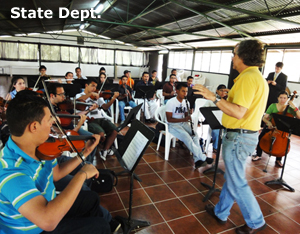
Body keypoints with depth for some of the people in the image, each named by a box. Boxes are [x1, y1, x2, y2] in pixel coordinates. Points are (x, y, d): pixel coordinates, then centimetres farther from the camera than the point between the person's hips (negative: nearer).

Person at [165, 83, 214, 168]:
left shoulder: (186, 102, 6)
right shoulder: (171, 102, -13)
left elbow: (186, 116, 13)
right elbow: (169, 119, -17)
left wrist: (189, 114, -13)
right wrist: (184, 119, -26)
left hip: (183, 123, 6)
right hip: (173, 125, -6)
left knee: (195, 135, -21)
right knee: (187, 137, -29)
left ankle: (197, 160, -23)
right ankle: (203, 158, -21)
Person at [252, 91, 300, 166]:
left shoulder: (289, 109, -1)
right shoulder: (273, 106, -1)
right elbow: (264, 118, -3)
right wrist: (268, 122, -25)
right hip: (270, 126, 0)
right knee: (261, 136, -27)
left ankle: (278, 160, -4)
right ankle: (258, 155, -5)